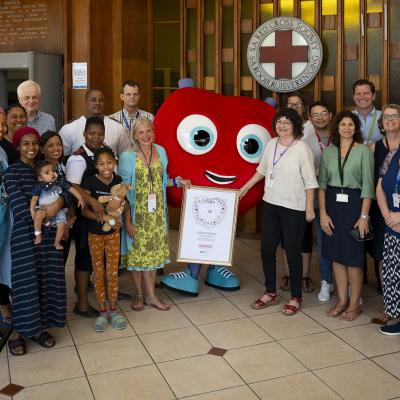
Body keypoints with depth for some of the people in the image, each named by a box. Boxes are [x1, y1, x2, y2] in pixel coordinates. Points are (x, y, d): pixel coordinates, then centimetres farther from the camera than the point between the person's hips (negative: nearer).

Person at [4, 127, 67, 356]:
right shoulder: (12, 172, -5)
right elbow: (22, 209, -14)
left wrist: (58, 204, -22)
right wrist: (47, 212, -11)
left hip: (49, 233, 4)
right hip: (25, 235, -4)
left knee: (48, 280, 7)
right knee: (26, 282, 0)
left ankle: (39, 327, 22)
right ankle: (19, 332, 15)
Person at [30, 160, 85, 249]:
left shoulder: (60, 182, 1)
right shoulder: (39, 186, -1)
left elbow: (72, 189, 1)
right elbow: (34, 198, -3)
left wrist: (80, 198, -9)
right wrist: (32, 210, -15)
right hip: (43, 208, -1)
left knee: (62, 224, -19)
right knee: (39, 214, -35)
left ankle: (57, 242, 6)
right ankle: (38, 235, -17)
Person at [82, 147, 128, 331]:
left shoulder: (119, 181, -5)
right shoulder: (90, 182, -13)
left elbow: (123, 205, 8)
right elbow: (84, 210, -16)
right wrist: (103, 217, -28)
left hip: (113, 233, 2)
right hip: (95, 233, -1)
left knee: (113, 272, 8)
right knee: (98, 272, 8)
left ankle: (113, 310, 23)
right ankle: (102, 311, 21)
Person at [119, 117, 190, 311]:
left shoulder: (160, 151, 4)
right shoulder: (128, 157, -10)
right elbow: (124, 191, -11)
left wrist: (177, 181, 4)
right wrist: (127, 221, -14)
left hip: (156, 213, 4)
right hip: (137, 213, -4)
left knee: (153, 251, 9)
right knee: (136, 252, 6)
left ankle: (151, 295, 21)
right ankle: (139, 295, 23)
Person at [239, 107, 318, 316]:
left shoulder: (302, 148, -13)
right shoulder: (271, 144, 4)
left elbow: (310, 181, -11)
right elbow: (262, 169, 18)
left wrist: (310, 208, -10)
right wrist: (246, 187, 18)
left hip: (293, 208, -6)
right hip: (270, 204, 6)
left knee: (293, 252, 4)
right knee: (267, 250, 11)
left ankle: (296, 297, 20)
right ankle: (270, 292, 28)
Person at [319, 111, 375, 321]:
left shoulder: (363, 151, -3)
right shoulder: (328, 151, 8)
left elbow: (368, 186, -6)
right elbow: (321, 184, 6)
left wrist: (364, 216, -13)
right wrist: (323, 213, -3)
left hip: (354, 204, -4)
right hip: (332, 204, 4)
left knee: (353, 258, 1)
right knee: (336, 256, 9)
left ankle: (354, 304, 15)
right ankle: (342, 300, 22)